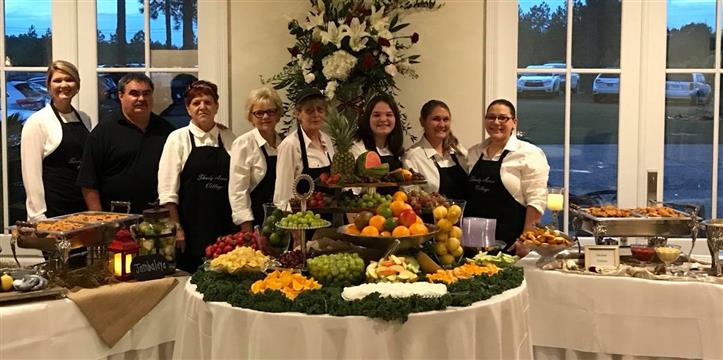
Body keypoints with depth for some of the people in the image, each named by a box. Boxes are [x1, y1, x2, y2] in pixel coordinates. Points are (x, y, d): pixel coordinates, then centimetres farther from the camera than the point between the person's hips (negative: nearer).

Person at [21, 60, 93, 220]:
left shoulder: (85, 119, 10)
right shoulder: (37, 122, -6)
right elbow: (31, 173, -10)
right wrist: (38, 217, -14)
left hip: (85, 205, 5)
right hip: (53, 208, -5)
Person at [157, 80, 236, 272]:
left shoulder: (228, 138, 8)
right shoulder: (178, 138, 0)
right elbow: (167, 190, -3)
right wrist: (176, 229, -8)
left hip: (223, 228, 2)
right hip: (190, 230, -2)